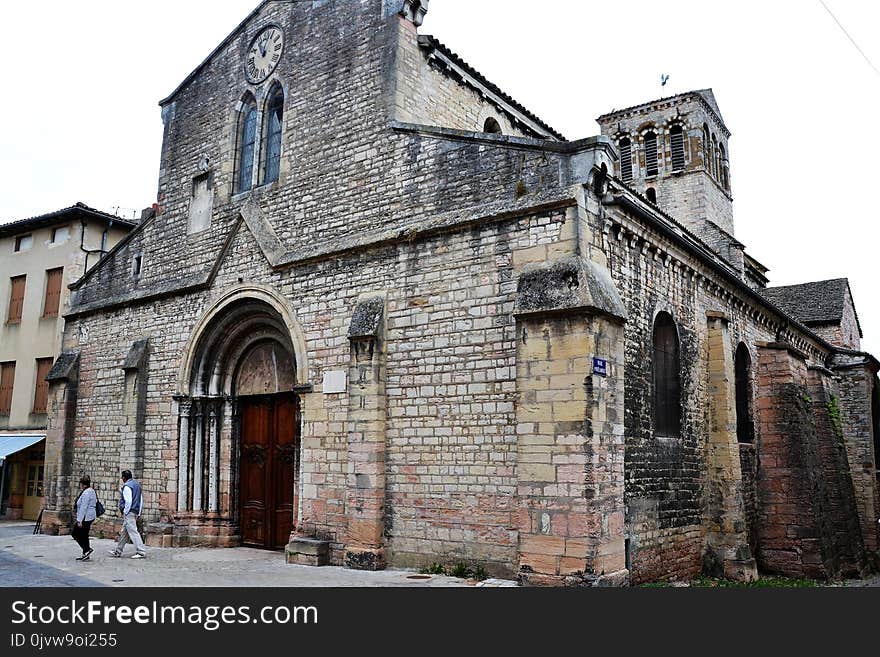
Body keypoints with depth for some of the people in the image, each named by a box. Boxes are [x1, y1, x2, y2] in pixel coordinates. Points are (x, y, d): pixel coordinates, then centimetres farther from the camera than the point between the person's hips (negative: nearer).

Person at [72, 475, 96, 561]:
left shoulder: (86, 493, -19)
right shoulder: (92, 491, 14)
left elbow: (83, 507, -22)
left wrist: (79, 520, -21)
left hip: (85, 517, -10)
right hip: (90, 517, 10)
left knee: (75, 534, 0)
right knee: (84, 535, 13)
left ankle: (87, 549, -3)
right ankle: (85, 554, 16)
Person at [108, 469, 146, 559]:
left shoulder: (127, 486, -13)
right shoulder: (137, 484, 14)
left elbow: (128, 501, -21)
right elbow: (141, 500, 17)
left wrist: (125, 512, -11)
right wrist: (138, 513, 19)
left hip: (129, 512, -10)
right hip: (135, 512, 10)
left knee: (133, 531, -9)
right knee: (124, 532, 17)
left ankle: (141, 552, -10)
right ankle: (118, 551, 27)